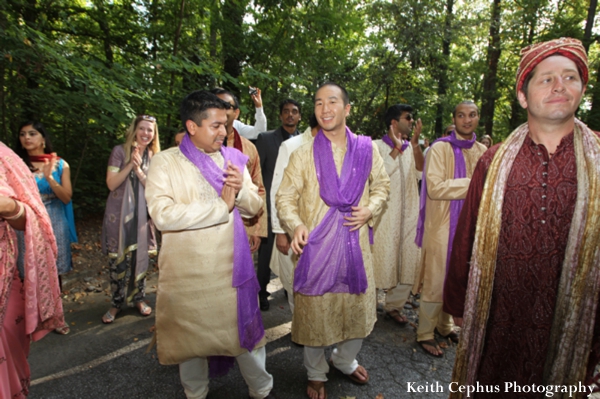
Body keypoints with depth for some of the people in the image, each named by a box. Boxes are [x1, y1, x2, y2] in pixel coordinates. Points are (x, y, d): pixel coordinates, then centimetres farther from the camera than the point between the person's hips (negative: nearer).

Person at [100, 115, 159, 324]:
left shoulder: (154, 157, 4)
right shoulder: (120, 151, -4)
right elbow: (111, 183, -10)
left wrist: (139, 170, -16)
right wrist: (130, 164, -19)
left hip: (142, 214, 2)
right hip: (118, 213, -2)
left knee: (140, 258, 8)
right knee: (117, 260, 4)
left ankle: (138, 298, 26)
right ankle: (116, 302, 21)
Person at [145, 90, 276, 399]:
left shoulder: (233, 159, 5)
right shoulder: (165, 162, -7)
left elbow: (255, 207, 7)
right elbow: (162, 215, -22)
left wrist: (241, 190, -15)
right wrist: (221, 206, -17)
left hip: (232, 266, 3)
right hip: (188, 272, -2)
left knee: (246, 330, 14)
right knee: (191, 336, 16)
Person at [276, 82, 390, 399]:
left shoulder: (366, 148, 2)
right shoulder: (302, 155, -4)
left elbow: (381, 184, 14)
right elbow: (285, 197, -3)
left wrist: (370, 209, -5)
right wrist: (295, 224, -22)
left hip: (355, 243, 3)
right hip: (316, 246, -2)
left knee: (357, 306, 15)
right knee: (314, 311, 9)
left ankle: (345, 360, 46)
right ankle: (316, 373, 36)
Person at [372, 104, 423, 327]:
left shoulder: (412, 148, 11)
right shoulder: (377, 146, -3)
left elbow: (422, 174, -3)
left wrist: (415, 145, -10)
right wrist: (396, 149, -14)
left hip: (409, 215, 5)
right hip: (384, 215, -5)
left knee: (410, 262, 7)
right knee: (381, 261, 2)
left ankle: (394, 305, 24)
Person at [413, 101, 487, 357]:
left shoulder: (483, 151, 8)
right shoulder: (440, 148, -10)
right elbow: (435, 187, -19)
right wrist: (471, 183, -17)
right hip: (443, 225, -6)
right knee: (436, 281, 1)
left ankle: (444, 325, 34)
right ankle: (425, 334, 16)